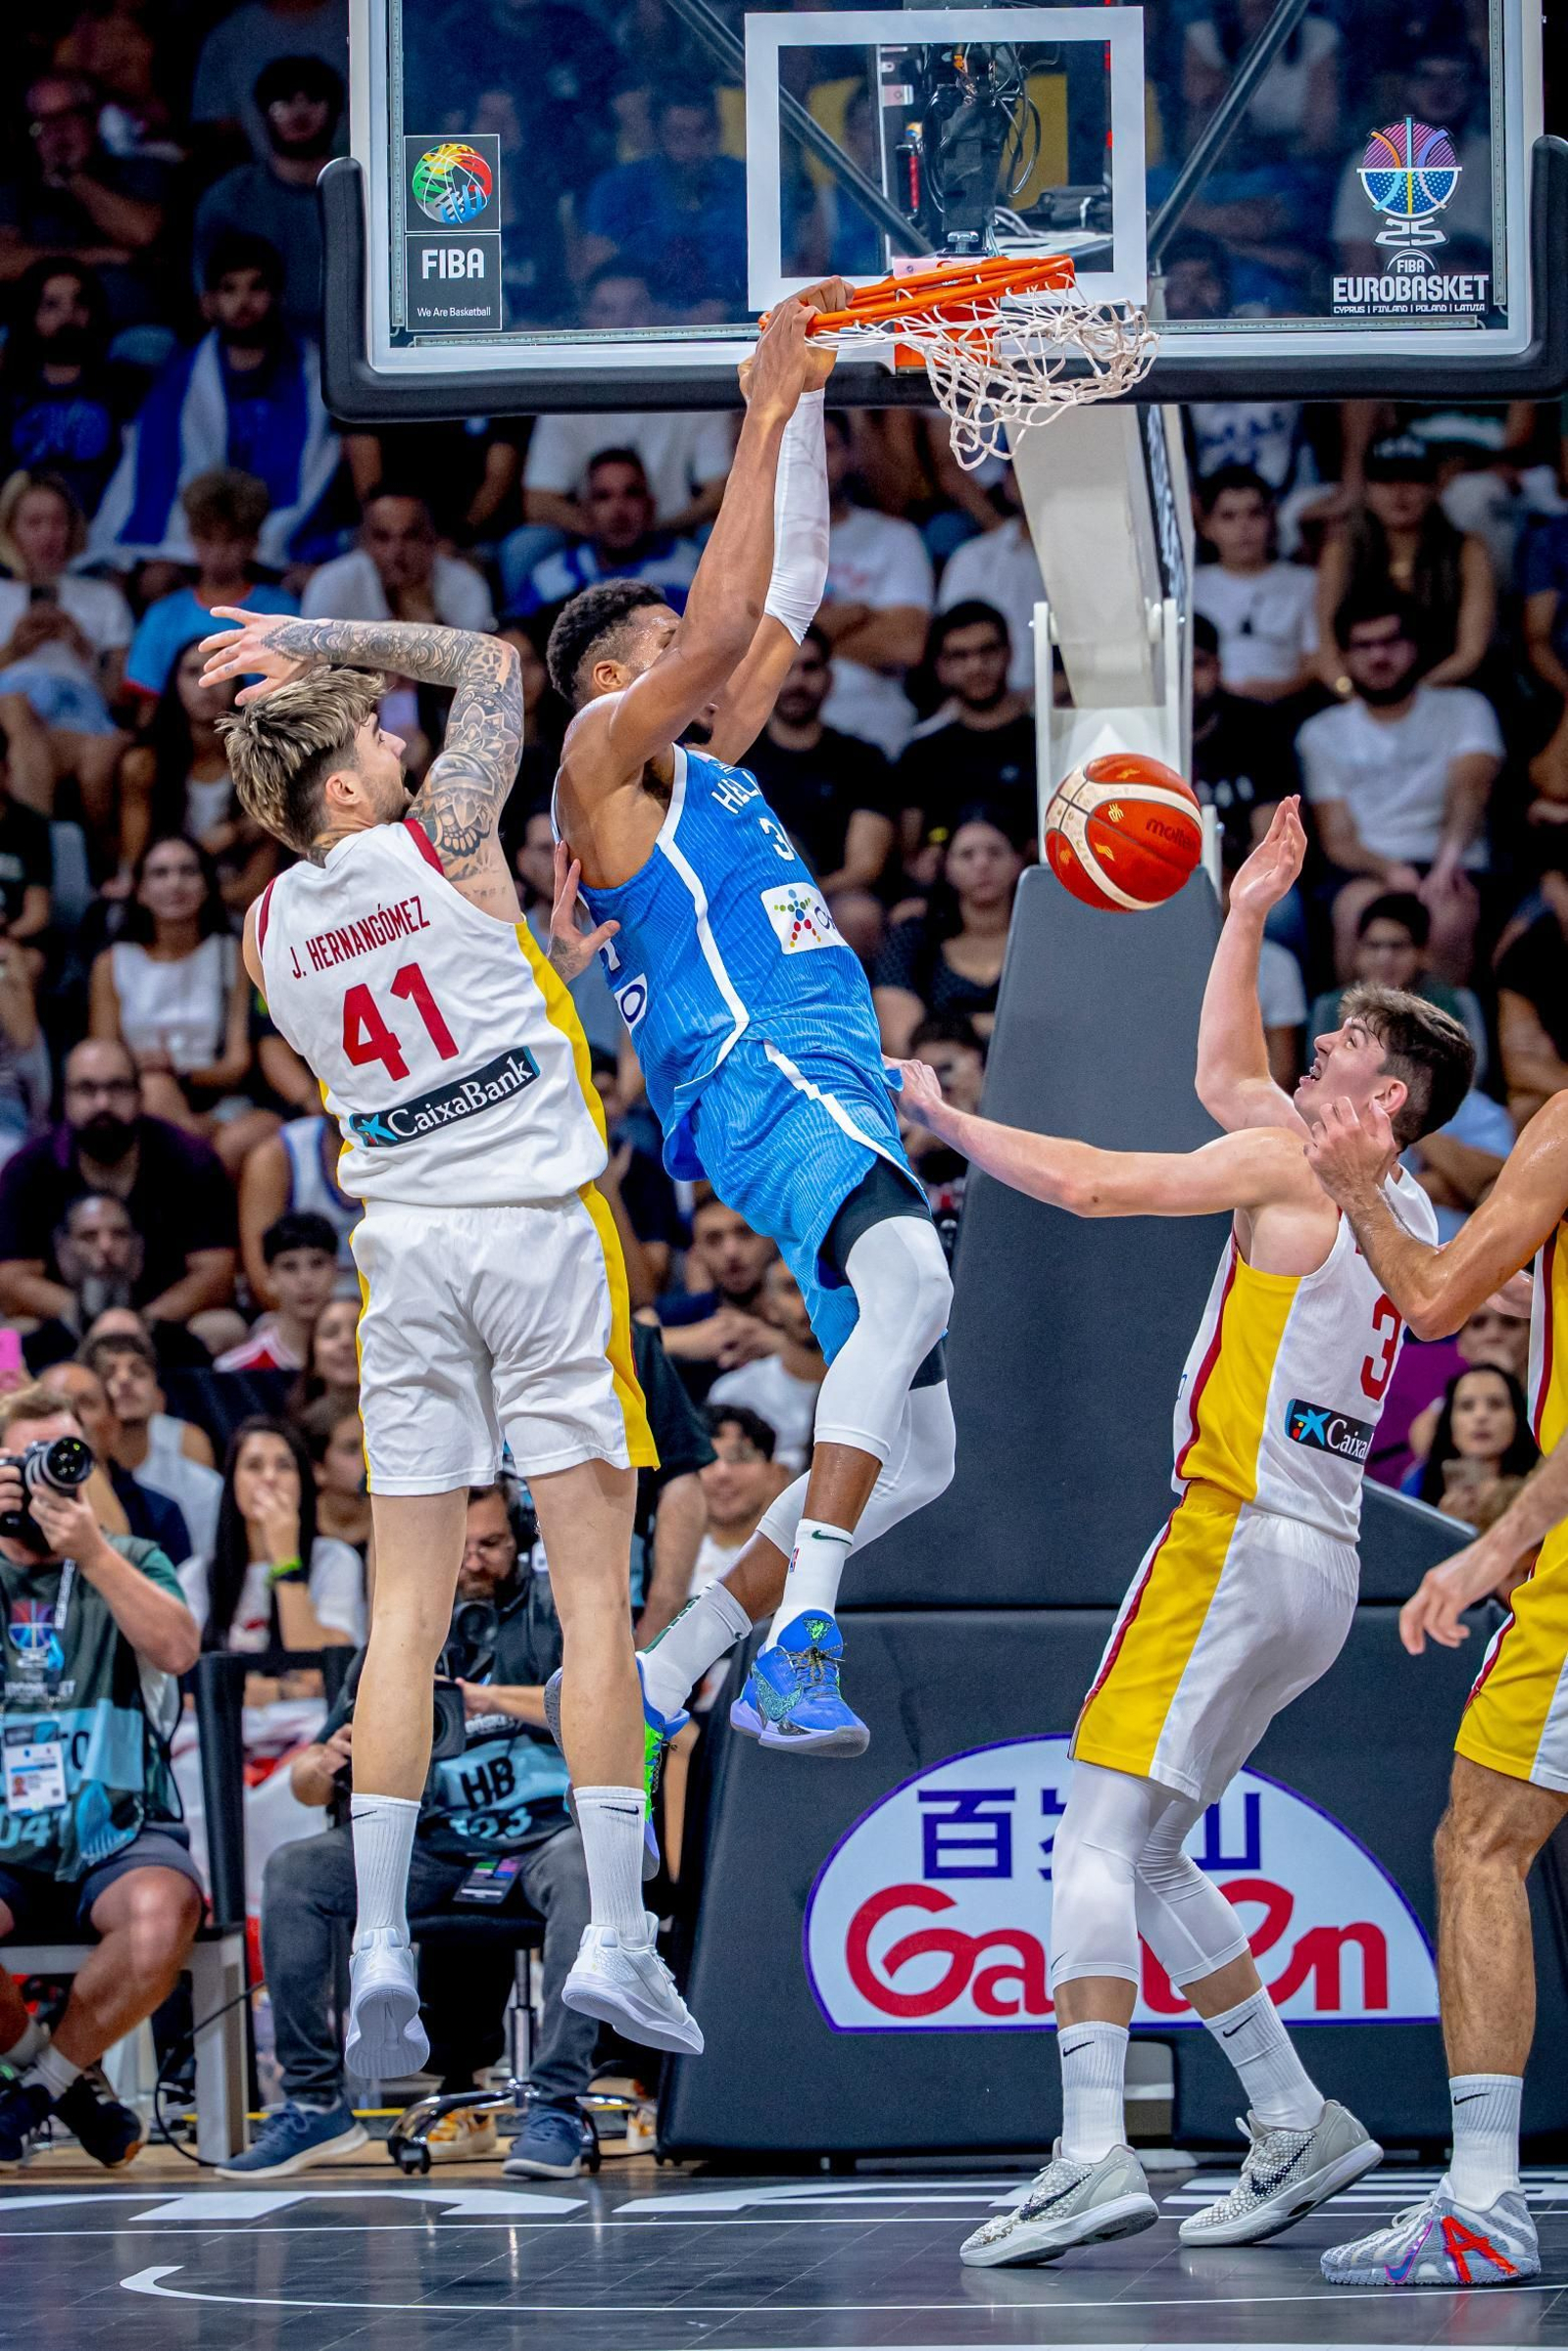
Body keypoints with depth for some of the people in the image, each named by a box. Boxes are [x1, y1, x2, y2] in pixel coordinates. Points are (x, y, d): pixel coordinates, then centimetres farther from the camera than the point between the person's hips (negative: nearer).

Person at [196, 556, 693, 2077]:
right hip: (537, 1224, -4)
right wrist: (321, 645, 9)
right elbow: (486, 662, 9)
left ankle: (378, 1944, -5)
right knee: (594, 1596, -2)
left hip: (404, 1246, 4)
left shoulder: (269, 931, 5)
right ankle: (616, 1934, -8)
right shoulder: (444, 841, -7)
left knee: (407, 1610, 4)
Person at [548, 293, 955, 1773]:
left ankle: (662, 1677, 13)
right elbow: (724, 620, -9)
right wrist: (765, 411, -5)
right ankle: (797, 1637, -46)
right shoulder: (604, 751, 5)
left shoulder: (705, 762, 28)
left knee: (911, 1457, 6)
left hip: (838, 1095, 9)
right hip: (757, 1082, -9)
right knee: (912, 1274, -38)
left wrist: (808, 404, 26)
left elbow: (790, 591, 32)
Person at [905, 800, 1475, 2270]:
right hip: (1314, 1571, 9)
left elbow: (1085, 1182, -12)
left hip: (1245, 1533, -9)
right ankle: (1295, 2126, 13)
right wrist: (1246, 921, 32)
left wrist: (944, 1118, 0)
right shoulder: (1400, 1207, 20)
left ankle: (1093, 2154, -25)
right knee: (1143, 1855, 14)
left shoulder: (1297, 1161, -6)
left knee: (1096, 1829, -15)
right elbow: (1224, 1076, 35)